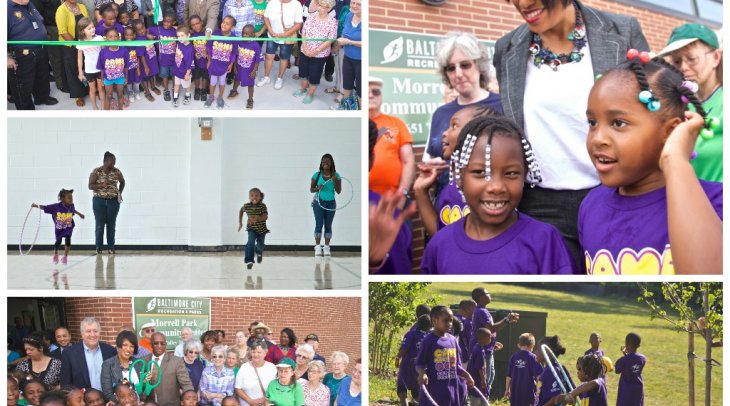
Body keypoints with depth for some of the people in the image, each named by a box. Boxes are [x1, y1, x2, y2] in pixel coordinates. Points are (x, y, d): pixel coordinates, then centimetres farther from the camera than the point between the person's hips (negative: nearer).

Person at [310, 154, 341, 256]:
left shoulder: (336, 176, 1)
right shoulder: (317, 175, -1)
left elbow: (339, 191, 0)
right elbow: (311, 189, 2)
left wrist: (335, 181, -15)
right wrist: (318, 188, -18)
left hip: (330, 203, 1)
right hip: (319, 202, -1)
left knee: (328, 225, 3)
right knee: (319, 224, -5)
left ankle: (326, 247, 6)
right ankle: (317, 247, -4)